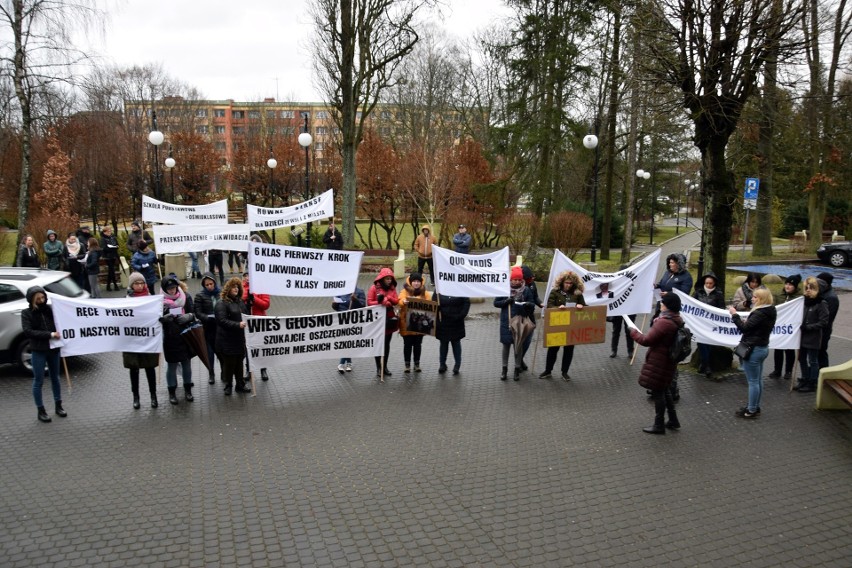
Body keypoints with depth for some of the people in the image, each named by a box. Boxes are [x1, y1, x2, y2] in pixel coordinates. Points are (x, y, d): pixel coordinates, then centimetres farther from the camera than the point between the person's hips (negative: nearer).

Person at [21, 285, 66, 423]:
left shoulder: (50, 309, 0)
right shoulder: (26, 313, -5)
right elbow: (27, 332, -15)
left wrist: (59, 333, -13)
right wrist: (49, 335, -22)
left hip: (54, 349, 3)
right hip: (38, 351, -3)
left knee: (55, 378, 14)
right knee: (38, 381, 5)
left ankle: (58, 406, 28)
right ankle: (41, 411, 17)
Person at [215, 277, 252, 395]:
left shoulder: (240, 301, 12)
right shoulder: (222, 304, -10)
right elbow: (222, 320, -20)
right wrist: (238, 325, -27)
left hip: (240, 339, 6)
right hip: (227, 341, -6)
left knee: (239, 363, 14)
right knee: (229, 364, 4)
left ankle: (240, 385, 24)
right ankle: (228, 386, 18)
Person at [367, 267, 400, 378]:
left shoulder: (392, 288, 8)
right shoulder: (374, 288, -5)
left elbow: (396, 301, -2)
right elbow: (369, 302, -11)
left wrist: (387, 298, -18)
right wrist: (381, 303, -22)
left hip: (389, 319, 4)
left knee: (387, 343, 11)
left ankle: (385, 366, 20)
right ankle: (378, 367, 9)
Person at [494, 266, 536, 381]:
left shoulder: (526, 290, -4)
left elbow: (532, 305, -1)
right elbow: (496, 303, -1)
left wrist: (529, 304, -25)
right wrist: (506, 301, -18)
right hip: (506, 322, 0)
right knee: (506, 345, 9)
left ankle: (517, 369, 20)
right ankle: (504, 369, 20)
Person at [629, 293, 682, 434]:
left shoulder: (664, 322, -26)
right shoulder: (677, 320, 4)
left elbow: (647, 340, -21)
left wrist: (633, 332, -8)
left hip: (658, 362, -9)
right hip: (668, 360, 9)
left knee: (657, 392, 3)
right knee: (664, 389, 23)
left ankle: (659, 425, 14)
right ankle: (673, 420, 31)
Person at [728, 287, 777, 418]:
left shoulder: (759, 314, -22)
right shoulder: (769, 312, 9)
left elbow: (744, 328, -21)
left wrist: (734, 315, -13)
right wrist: (745, 322, 3)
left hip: (753, 349, -10)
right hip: (762, 348, 10)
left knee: (753, 381, -2)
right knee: (758, 380, 17)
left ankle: (751, 410, 5)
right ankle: (755, 406, 28)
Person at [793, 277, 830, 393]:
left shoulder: (822, 304, -14)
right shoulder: (806, 301, 5)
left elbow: (823, 323, -17)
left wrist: (808, 327, -20)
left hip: (813, 338, -7)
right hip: (803, 336, 7)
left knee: (813, 361, 6)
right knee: (802, 359, 15)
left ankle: (812, 384, 17)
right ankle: (804, 380, 30)